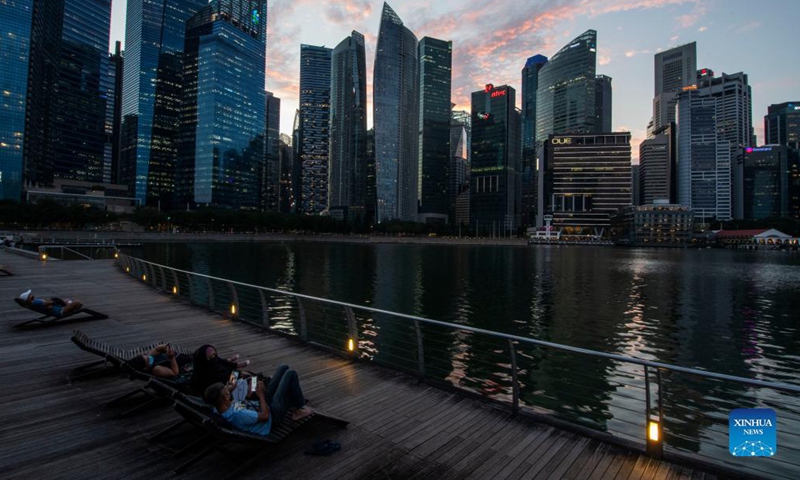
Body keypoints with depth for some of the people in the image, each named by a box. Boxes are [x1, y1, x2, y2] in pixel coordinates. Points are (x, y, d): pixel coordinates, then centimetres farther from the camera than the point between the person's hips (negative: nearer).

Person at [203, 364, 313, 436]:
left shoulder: (217, 409, -15)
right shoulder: (237, 415, -41)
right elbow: (265, 415, -30)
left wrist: (229, 389, -6)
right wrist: (261, 394, -20)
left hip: (260, 405, 9)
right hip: (273, 415, -8)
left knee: (284, 368, 9)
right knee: (291, 374, -9)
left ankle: (292, 403, 24)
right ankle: (299, 410, 9)